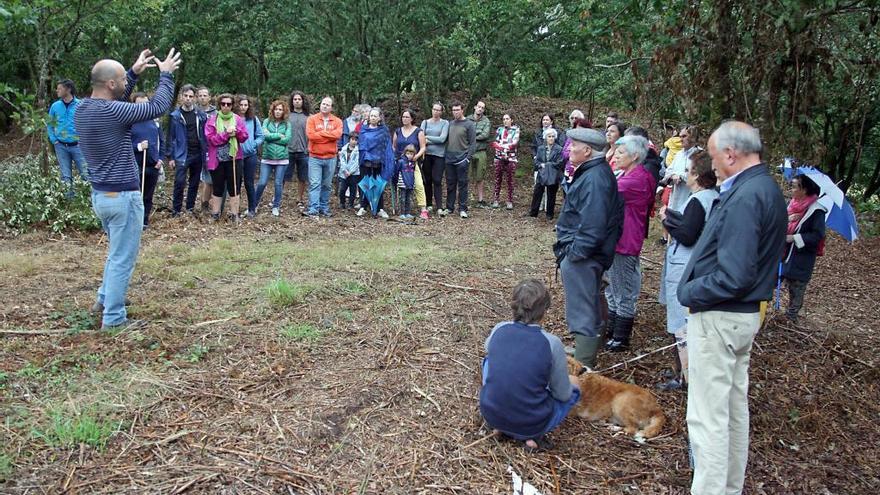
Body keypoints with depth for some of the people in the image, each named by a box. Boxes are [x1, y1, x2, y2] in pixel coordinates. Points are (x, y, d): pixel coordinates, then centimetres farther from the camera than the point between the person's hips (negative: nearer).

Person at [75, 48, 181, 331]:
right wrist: (166, 75, -3)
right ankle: (113, 320, 8)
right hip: (122, 196, -9)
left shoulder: (83, 108, 5)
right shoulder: (112, 112, -22)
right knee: (123, 259, 1)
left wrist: (135, 72, 20)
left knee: (117, 252, 26)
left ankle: (104, 300, 36)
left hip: (100, 194, 9)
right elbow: (158, 107, -17)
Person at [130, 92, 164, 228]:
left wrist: (160, 159, 3)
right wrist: (138, 147, -20)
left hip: (153, 165, 4)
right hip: (136, 166, -4)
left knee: (148, 196, 13)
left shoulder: (154, 121, 9)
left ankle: (145, 221, 24)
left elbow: (160, 142, 15)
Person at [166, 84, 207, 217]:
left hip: (198, 154, 3)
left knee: (194, 183, 9)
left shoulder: (201, 115, 4)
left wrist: (206, 153, 0)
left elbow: (205, 135, 6)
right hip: (182, 154, -3)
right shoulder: (175, 115, -2)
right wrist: (170, 157, -5)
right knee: (180, 182, -11)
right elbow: (171, 137, -1)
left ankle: (190, 208, 20)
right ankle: (176, 210, 0)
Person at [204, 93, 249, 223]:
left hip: (234, 158, 1)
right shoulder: (212, 120, -1)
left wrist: (236, 131, -17)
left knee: (234, 187, 3)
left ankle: (234, 214, 11)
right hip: (217, 159, -1)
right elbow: (211, 139, -10)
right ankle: (215, 214, 18)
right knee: (217, 187, 8)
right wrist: (226, 134, -18)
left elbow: (244, 137, 1)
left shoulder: (238, 119, 4)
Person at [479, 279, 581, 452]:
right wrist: (569, 382, 19)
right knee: (573, 387, 23)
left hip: (491, 415, 3)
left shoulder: (499, 329, -5)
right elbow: (563, 395, -6)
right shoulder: (552, 343, -16)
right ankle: (533, 434, 5)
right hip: (531, 424, -3)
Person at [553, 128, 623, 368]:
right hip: (581, 252, 11)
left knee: (582, 309, -4)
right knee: (586, 304, 22)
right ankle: (585, 352, 39)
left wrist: (576, 252, -22)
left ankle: (584, 366, 4)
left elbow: (593, 223, -28)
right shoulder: (591, 172, 12)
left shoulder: (594, 179, -22)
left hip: (582, 257, -11)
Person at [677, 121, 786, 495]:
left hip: (719, 317, -11)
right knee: (734, 406, 21)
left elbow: (733, 276, -28)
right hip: (744, 314, 11)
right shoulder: (767, 188, 9)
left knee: (708, 415, -1)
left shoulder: (745, 197, -22)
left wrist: (689, 294, -14)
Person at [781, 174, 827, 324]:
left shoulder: (816, 210, -13)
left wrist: (795, 238, -20)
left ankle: (791, 316, 17)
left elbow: (818, 235, -16)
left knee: (797, 287, 4)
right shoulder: (791, 203, 6)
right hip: (785, 252, 6)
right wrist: (786, 219, -11)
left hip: (802, 257, -6)